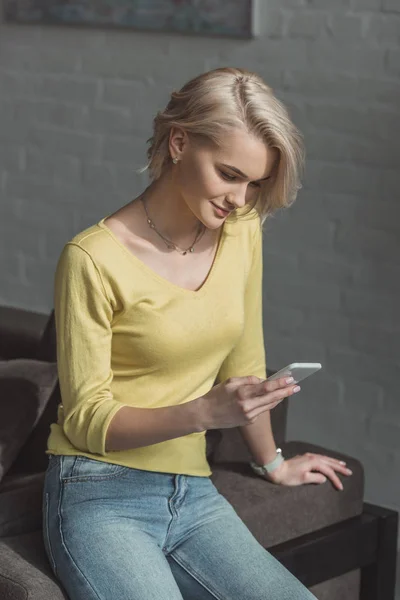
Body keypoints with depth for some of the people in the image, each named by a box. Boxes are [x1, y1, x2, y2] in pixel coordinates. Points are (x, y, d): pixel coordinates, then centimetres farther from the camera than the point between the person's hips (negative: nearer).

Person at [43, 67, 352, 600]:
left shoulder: (241, 232, 2)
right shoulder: (94, 259, -14)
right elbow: (86, 419, -11)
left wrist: (273, 464, 28)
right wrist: (206, 412, -25)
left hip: (193, 495, 5)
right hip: (101, 500, -5)